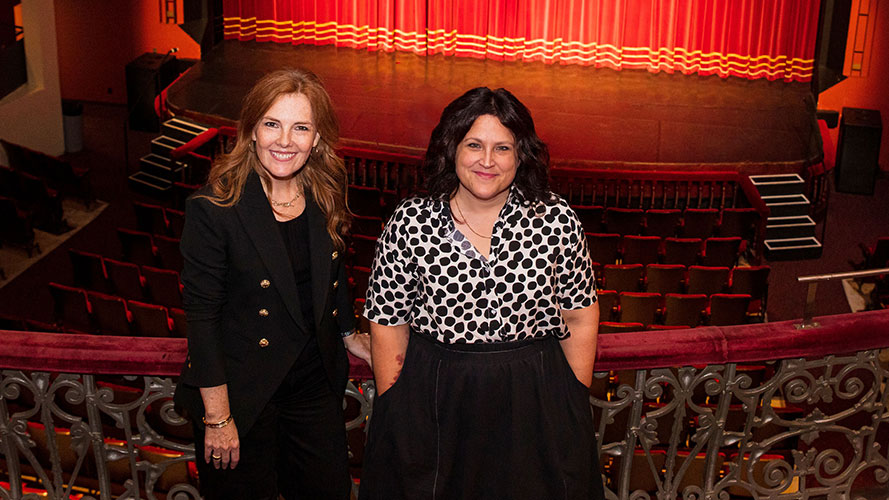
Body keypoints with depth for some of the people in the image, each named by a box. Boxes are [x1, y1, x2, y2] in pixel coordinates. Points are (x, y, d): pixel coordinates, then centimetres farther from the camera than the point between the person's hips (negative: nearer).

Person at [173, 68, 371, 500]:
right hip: (243, 393, -5)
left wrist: (348, 334, 21)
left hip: (316, 383, 5)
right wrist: (217, 416, -16)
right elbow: (201, 315, -18)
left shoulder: (326, 197, -4)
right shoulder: (213, 208, -21)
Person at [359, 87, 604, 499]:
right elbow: (389, 322, -1)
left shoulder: (556, 219, -5)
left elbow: (579, 314, 3)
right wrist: (394, 415, 0)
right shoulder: (410, 221, -7)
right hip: (435, 404, 0)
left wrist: (576, 403, 3)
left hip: (535, 402, 1)